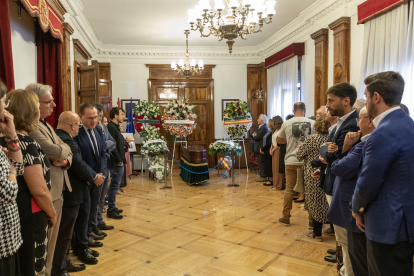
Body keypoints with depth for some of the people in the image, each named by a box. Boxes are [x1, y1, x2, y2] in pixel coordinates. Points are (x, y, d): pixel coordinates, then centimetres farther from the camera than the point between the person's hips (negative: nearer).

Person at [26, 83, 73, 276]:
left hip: (57, 193, 9)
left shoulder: (47, 125, 14)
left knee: (52, 241, 21)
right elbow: (57, 152, -25)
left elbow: (67, 152, 15)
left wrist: (65, 160, -8)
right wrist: (63, 151, -2)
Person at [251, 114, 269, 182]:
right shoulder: (260, 127, 18)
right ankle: (261, 175, 22)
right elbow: (253, 136, 16)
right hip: (258, 148, 10)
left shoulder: (264, 128, -16)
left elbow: (257, 137, -21)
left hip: (261, 148, -10)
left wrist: (254, 135, -1)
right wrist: (254, 135, -6)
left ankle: (263, 177, 0)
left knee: (261, 163, -6)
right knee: (260, 163, 14)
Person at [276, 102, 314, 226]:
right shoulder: (312, 123, -2)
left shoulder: (287, 123, 0)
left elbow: (278, 140, 12)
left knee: (289, 189, 9)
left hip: (291, 160, 0)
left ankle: (286, 217, 16)